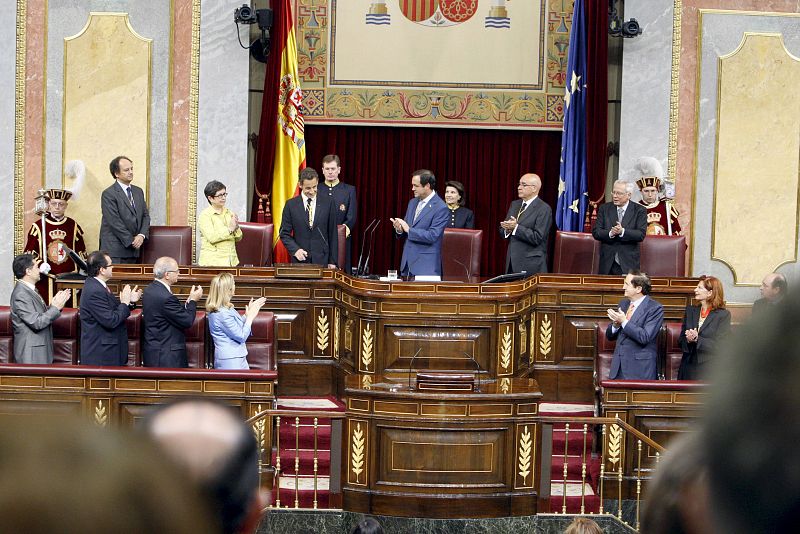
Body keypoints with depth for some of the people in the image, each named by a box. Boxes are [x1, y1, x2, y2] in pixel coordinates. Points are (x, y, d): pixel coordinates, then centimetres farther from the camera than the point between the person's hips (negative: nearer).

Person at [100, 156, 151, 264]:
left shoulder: (138, 192, 16)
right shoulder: (108, 194, -7)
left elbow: (145, 215, 15)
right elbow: (114, 222, -12)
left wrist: (141, 235, -4)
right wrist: (131, 241, -11)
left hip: (133, 250, 6)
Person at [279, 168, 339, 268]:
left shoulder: (327, 203, 3)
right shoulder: (291, 205, 3)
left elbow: (333, 234, 5)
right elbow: (284, 234, 6)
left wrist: (333, 261, 2)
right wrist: (295, 250, -12)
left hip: (321, 260, 0)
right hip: (300, 260, 0)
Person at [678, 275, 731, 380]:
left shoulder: (723, 315, -3)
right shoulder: (690, 311, 13)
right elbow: (681, 340, 10)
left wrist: (697, 339, -20)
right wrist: (688, 340, -12)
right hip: (689, 367, 4)